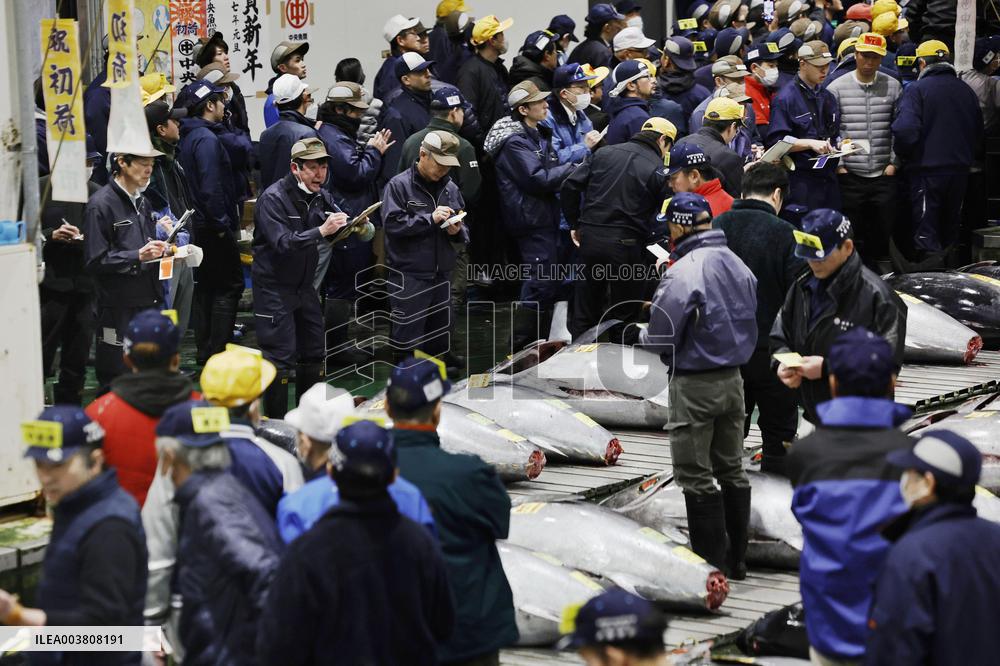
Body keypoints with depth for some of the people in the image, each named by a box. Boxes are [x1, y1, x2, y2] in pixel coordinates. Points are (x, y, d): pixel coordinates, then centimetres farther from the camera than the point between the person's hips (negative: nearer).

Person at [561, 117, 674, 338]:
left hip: (590, 238, 4)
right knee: (625, 315, 8)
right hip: (626, 244, -4)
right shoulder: (658, 170, -4)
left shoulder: (604, 153, 10)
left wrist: (575, 224, 15)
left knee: (584, 312, 13)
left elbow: (570, 187, 7)